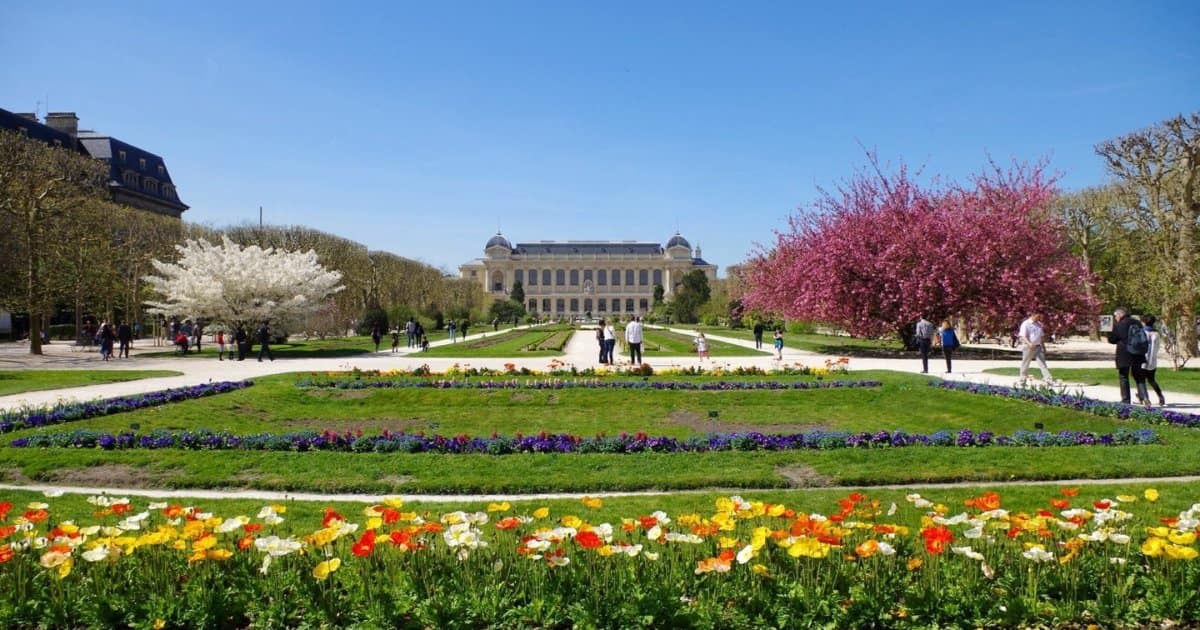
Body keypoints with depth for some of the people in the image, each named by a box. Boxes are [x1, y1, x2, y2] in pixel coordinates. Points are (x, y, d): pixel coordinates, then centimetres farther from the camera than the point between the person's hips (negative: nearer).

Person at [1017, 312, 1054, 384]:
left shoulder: (1039, 324, 12)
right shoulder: (1026, 324, -9)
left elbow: (1042, 336, 21)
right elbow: (1023, 336, -17)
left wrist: (1043, 346, 19)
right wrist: (1029, 343, -32)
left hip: (1038, 347, 6)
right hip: (1028, 347, -6)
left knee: (1042, 363, 0)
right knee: (1025, 364, 4)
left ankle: (1048, 379, -4)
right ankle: (1023, 380, 14)